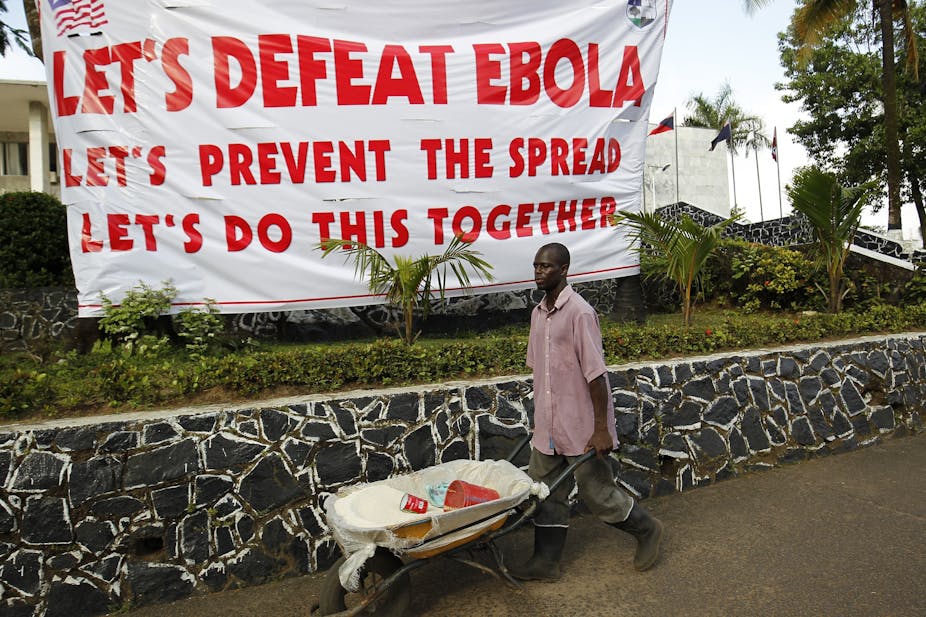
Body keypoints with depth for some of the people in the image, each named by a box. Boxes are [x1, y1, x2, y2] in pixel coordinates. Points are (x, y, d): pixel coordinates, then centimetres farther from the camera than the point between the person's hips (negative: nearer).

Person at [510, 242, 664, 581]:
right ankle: (545, 562, 29)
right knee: (546, 495, 14)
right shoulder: (538, 313, 7)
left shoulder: (579, 313, -18)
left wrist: (601, 428, -19)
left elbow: (595, 374, -19)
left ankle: (647, 530, 35)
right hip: (548, 427, 7)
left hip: (581, 427, -7)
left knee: (597, 493, 9)